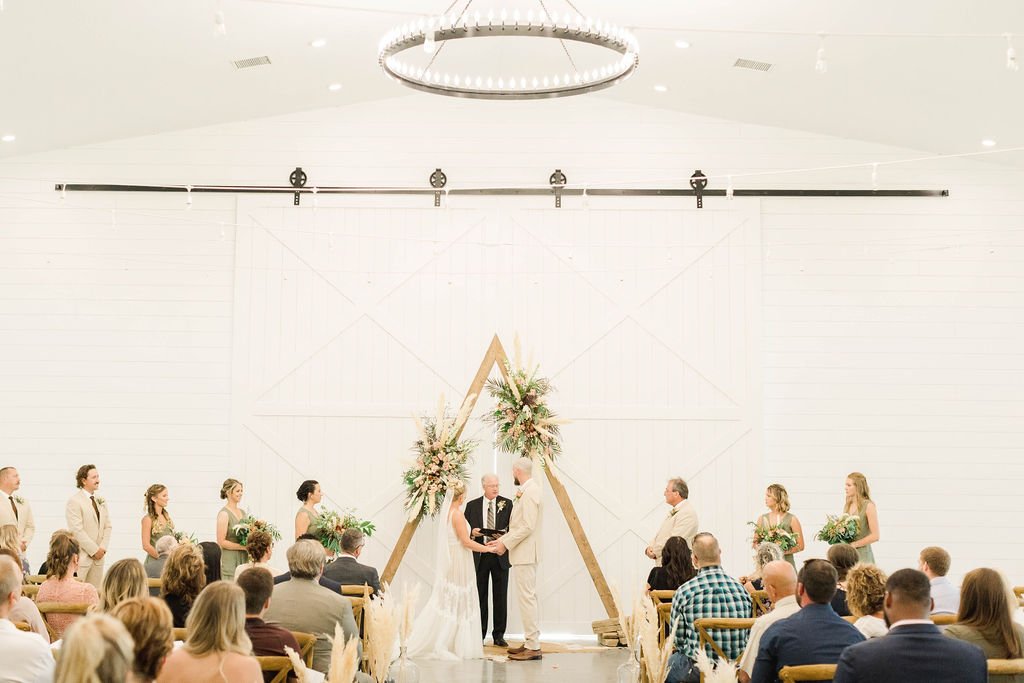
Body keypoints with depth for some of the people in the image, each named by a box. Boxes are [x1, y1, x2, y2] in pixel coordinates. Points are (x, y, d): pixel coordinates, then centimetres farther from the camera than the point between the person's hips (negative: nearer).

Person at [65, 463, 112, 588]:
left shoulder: (101, 501, 15)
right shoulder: (74, 501, -9)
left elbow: (107, 526, 14)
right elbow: (77, 530, -15)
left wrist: (103, 548, -2)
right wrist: (94, 550, -14)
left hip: (98, 556, 7)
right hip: (81, 557, -7)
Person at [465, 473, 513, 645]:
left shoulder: (507, 504, 4)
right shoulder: (472, 505, 7)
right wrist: (472, 533, -12)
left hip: (500, 555, 0)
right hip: (479, 555, 0)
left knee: (500, 597, 2)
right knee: (480, 597, 3)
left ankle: (499, 635, 10)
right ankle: (479, 634, 10)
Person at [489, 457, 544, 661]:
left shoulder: (530, 492, -16)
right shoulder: (527, 490, 15)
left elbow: (528, 527, -22)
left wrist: (506, 543, -15)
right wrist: (502, 540, 15)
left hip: (525, 554, -11)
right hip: (523, 553, 11)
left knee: (527, 598, -9)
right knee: (528, 597, 12)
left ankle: (533, 647, -7)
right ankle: (530, 642, 18)